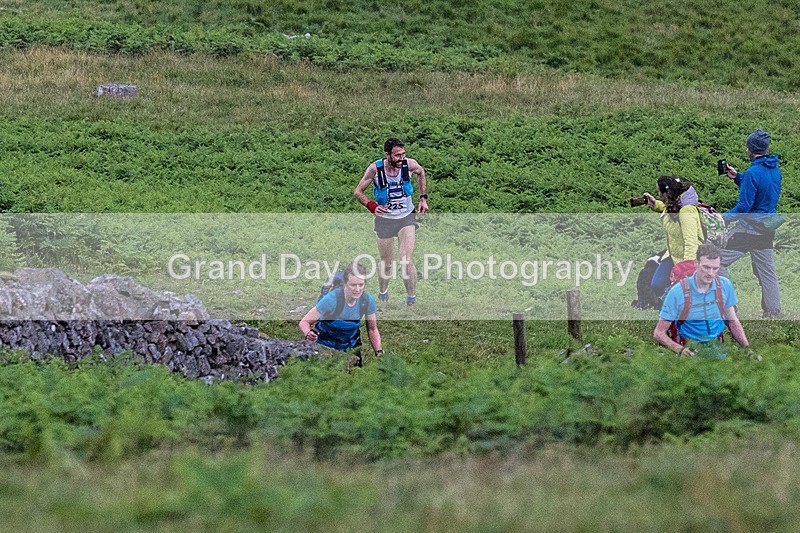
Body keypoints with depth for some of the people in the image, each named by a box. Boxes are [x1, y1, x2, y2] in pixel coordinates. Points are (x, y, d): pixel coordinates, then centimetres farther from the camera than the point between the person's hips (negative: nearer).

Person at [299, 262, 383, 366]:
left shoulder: (367, 300, -16)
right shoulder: (332, 299, -28)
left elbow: (372, 330, -1)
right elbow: (304, 322, -23)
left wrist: (379, 352, -15)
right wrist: (309, 335, -45)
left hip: (351, 346, 4)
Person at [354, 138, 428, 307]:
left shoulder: (409, 164, -15)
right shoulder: (375, 169, -18)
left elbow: (421, 172, 11)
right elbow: (358, 192, -5)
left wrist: (423, 197, 5)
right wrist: (372, 206, -21)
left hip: (407, 217, 0)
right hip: (384, 219, 0)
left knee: (407, 261, -15)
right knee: (387, 264, 9)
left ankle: (411, 300, -4)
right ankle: (382, 295, 35)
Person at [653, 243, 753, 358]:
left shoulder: (725, 285, 3)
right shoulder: (678, 292, -10)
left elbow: (732, 321, 18)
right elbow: (659, 333, -6)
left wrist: (747, 347, 4)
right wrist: (680, 349, -23)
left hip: (717, 345, 3)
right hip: (690, 347, -3)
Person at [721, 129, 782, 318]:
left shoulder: (753, 173, -21)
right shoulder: (775, 171, 6)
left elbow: (744, 206, -21)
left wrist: (722, 220, -13)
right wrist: (737, 178, 18)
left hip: (749, 229, -8)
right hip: (768, 230, 8)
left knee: (717, 260, 0)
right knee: (766, 269, 15)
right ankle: (773, 310, 17)